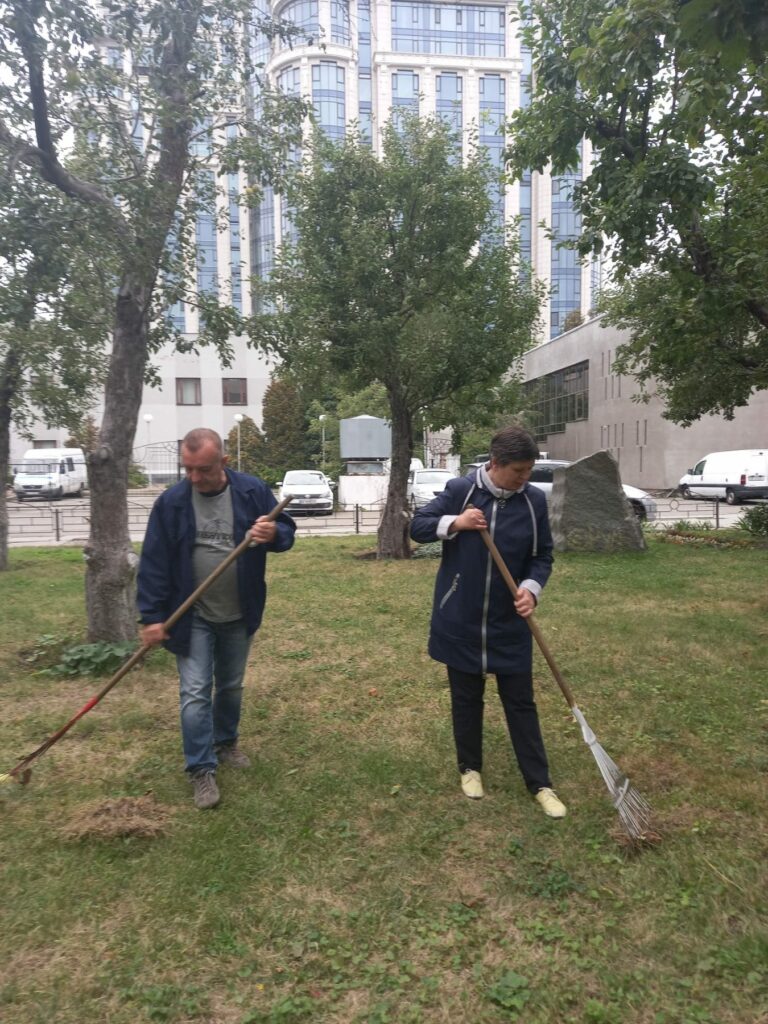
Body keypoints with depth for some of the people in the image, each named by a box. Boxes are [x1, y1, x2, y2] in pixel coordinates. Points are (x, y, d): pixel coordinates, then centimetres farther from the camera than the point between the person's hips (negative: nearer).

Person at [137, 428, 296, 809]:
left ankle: (226, 742, 41)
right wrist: (151, 617, -11)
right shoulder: (171, 502, -11)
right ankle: (202, 770, 11)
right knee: (195, 693, -3)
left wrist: (274, 534, -26)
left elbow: (287, 531, -1)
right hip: (191, 619, -2)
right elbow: (154, 563, -9)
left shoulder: (253, 491, -9)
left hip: (239, 616, 2)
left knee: (231, 686, 19)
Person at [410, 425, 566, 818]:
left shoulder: (535, 500, -5)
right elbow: (418, 527, -4)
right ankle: (470, 768, 34)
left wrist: (531, 588, -16)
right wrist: (454, 523, -22)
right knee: (466, 700, 14)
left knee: (521, 702, 9)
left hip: (509, 623, 1)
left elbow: (543, 555, 3)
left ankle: (540, 783, 22)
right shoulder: (459, 490, -9)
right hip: (460, 620, -1)